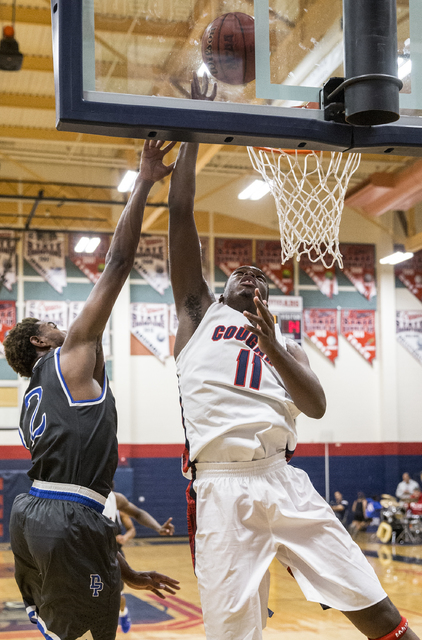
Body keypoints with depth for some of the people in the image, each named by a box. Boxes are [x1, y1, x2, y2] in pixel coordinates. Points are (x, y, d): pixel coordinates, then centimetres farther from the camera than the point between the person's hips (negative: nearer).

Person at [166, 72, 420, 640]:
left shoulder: (286, 345, 24)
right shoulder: (200, 312, 17)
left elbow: (317, 405, 4)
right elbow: (180, 212, 10)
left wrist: (270, 344, -8)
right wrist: (192, 132, 11)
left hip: (286, 483, 3)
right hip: (221, 488, -2)